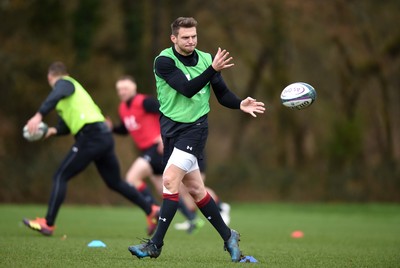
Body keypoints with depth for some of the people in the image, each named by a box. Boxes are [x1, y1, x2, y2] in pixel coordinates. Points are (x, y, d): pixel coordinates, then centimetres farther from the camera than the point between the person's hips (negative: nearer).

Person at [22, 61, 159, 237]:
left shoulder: (63, 83, 2)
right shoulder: (74, 88, 29)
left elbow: (56, 95, -24)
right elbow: (69, 123, 31)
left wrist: (39, 115, -37)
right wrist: (55, 130, 11)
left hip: (91, 137, -9)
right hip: (104, 137, 9)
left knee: (61, 177, -6)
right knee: (115, 183, 20)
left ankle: (48, 223, -10)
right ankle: (151, 211, 22)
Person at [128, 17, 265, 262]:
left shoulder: (206, 59, 1)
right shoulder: (164, 61, -9)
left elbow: (222, 93, 9)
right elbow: (187, 89, -22)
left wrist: (241, 104, -11)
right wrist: (213, 69, -32)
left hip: (195, 127, -1)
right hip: (171, 127, 1)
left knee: (170, 180, -17)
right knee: (195, 188, 6)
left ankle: (156, 244, -13)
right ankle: (228, 236, 22)